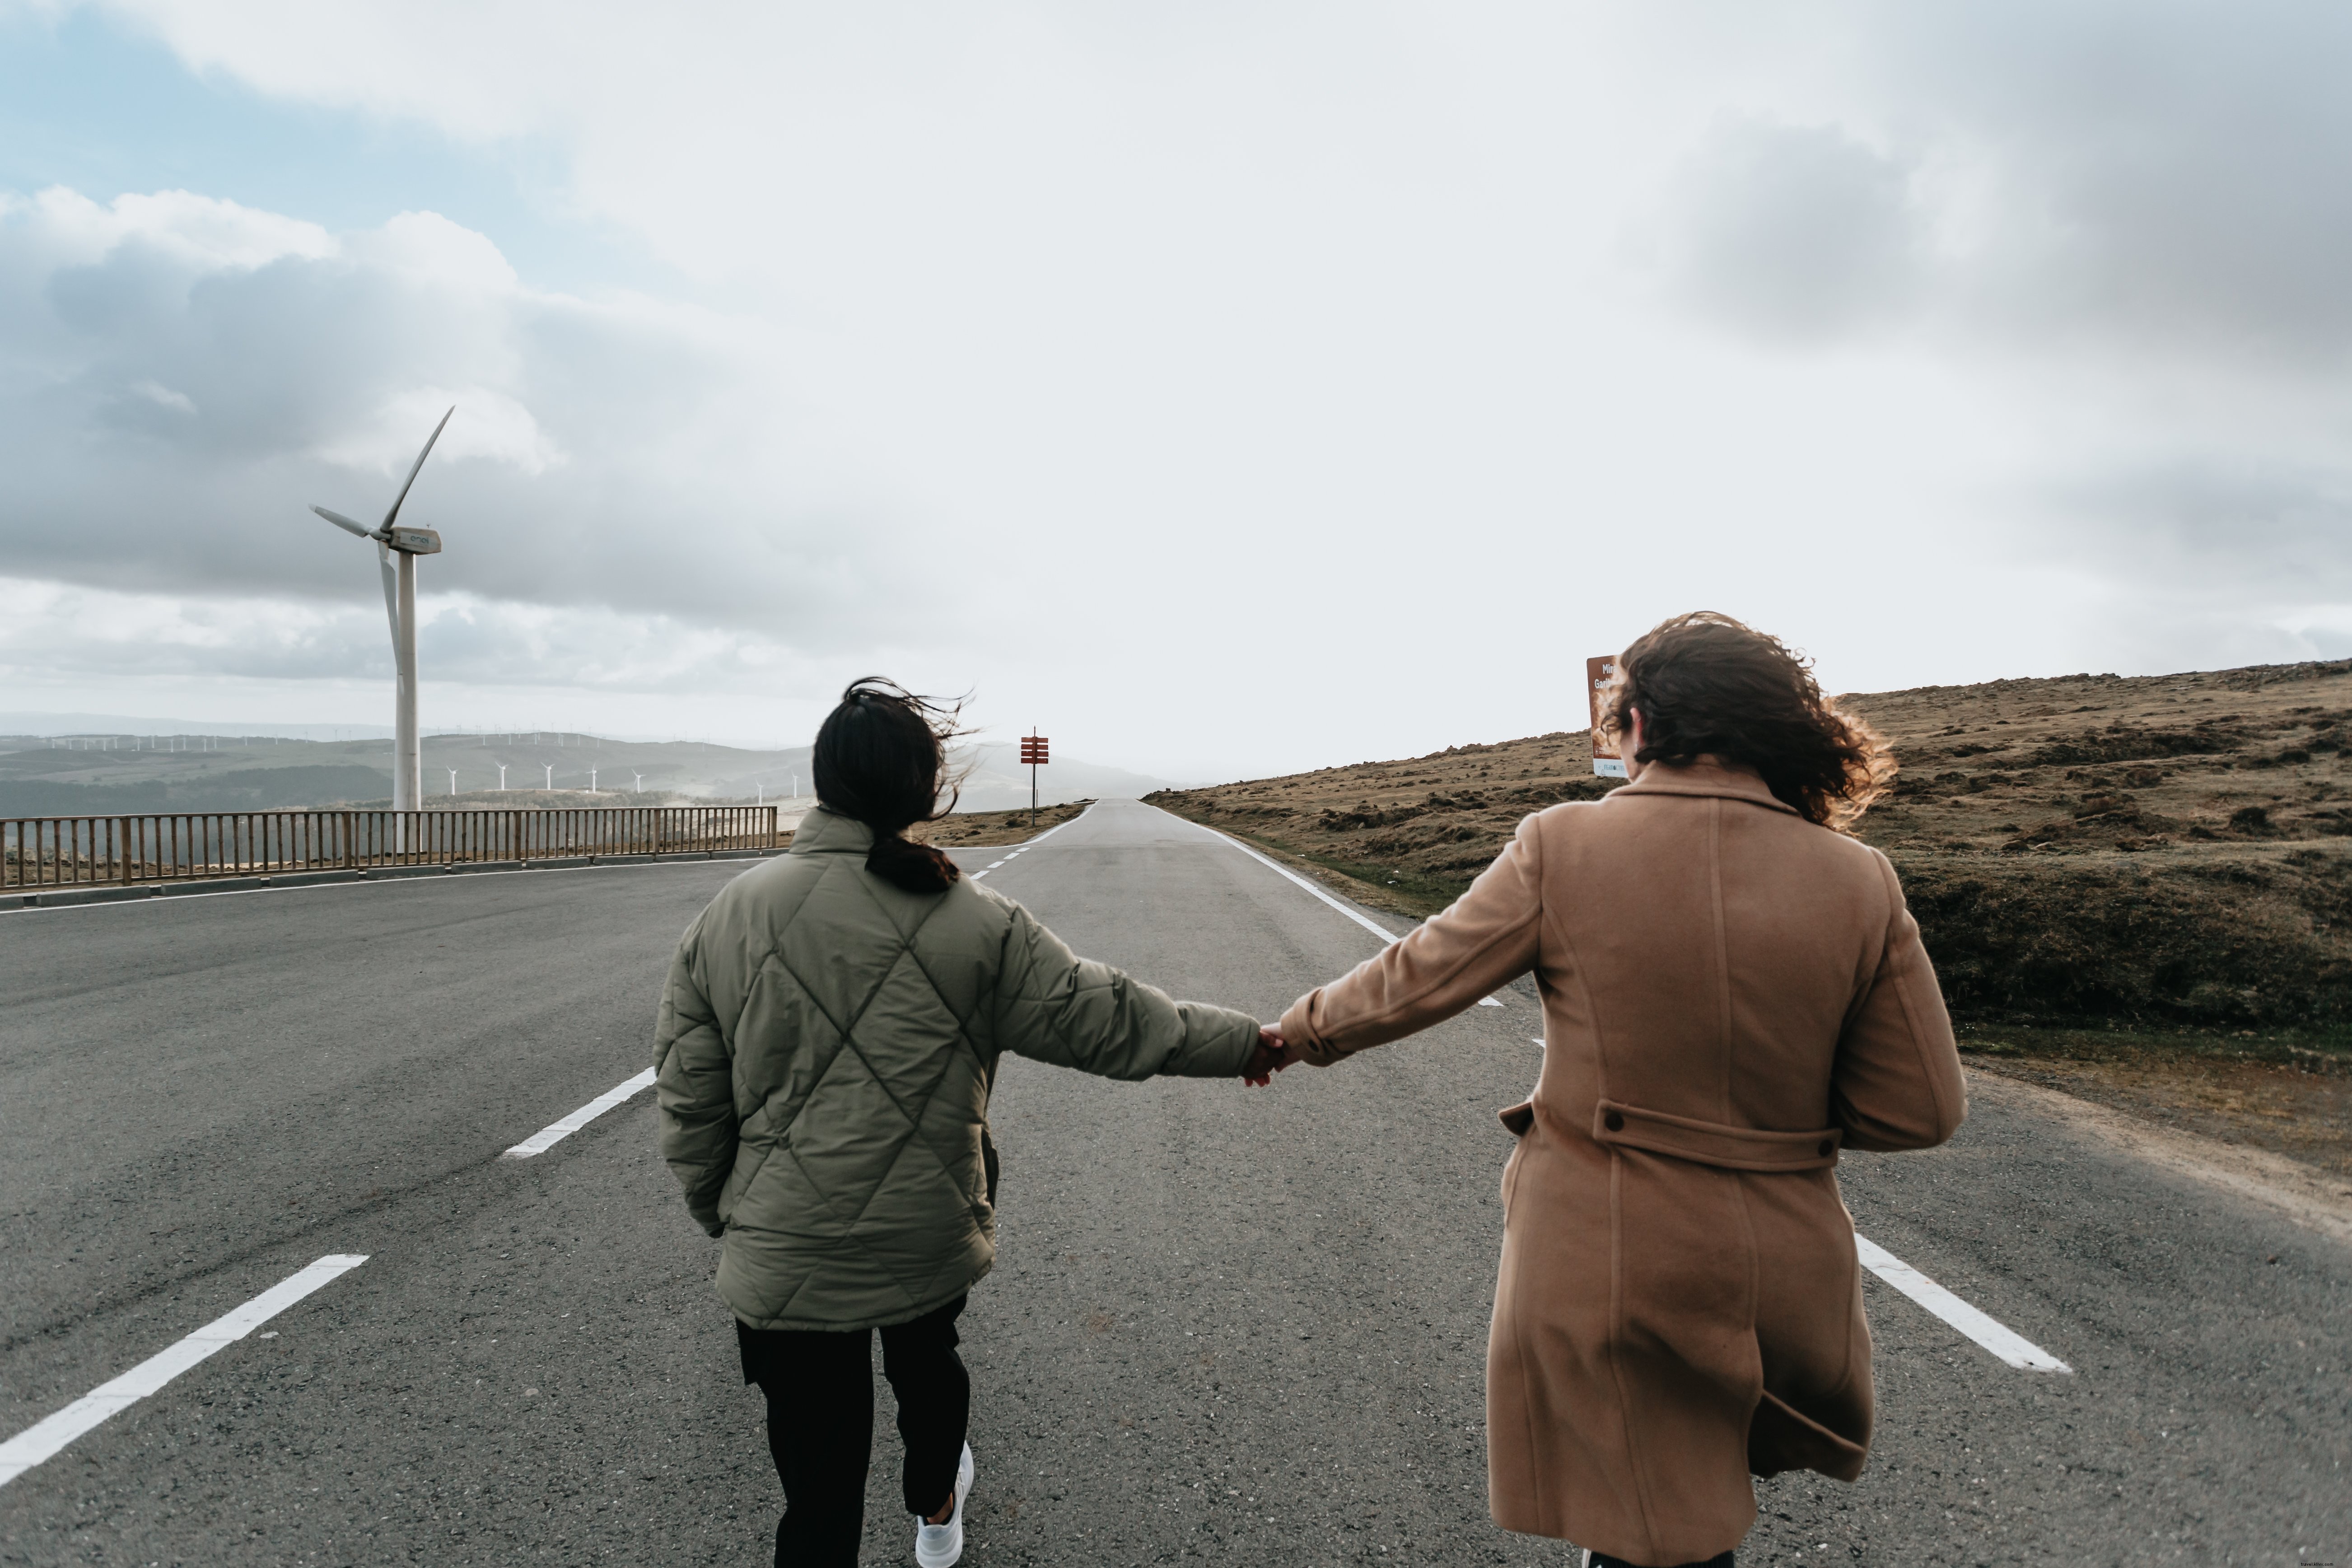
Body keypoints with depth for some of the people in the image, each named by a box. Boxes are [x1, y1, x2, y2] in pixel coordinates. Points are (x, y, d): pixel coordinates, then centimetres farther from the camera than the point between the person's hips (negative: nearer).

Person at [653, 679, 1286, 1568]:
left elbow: (688, 1104, -2)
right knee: (927, 1363, 31)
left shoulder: (725, 920, -7)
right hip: (933, 1244, 1)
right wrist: (1243, 1043, 6)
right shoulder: (977, 923, -13)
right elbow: (1106, 1019, -8)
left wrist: (722, 1215, 15)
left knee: (818, 1494, 9)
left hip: (783, 1265, 0)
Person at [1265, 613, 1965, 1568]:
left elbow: (1415, 980, -4)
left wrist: (1302, 1032, 14)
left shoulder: (1563, 849, -15)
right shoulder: (1857, 882, -8)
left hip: (1600, 1264, -2)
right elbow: (1920, 1110, -3)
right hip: (1779, 1275, 3)